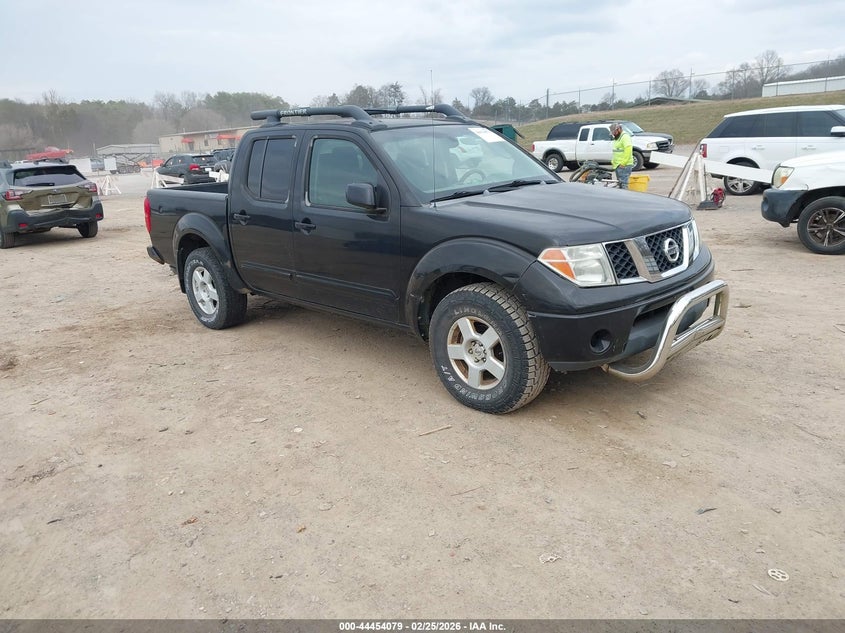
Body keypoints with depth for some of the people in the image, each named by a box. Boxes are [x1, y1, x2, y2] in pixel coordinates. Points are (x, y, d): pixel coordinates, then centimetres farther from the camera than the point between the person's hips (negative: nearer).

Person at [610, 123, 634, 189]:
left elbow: (628, 151, -20)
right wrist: (613, 162, 16)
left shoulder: (625, 136, -10)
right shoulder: (616, 138, 21)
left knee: (623, 184, -13)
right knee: (619, 183, 10)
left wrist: (623, 163, -21)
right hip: (617, 165, 10)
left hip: (624, 166, -10)